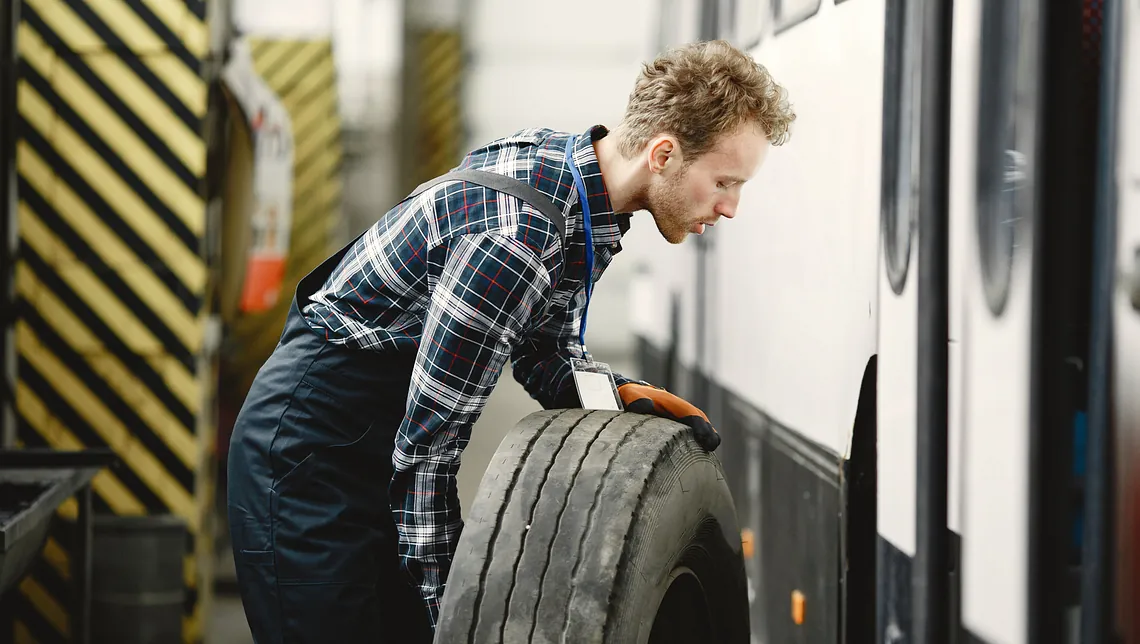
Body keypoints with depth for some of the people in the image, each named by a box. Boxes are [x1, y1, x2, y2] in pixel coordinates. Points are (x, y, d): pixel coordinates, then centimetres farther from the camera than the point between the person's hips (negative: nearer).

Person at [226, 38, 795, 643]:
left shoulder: (572, 161, -2)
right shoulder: (515, 240, -31)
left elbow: (543, 352, 11)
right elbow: (426, 445, -26)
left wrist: (620, 391, -10)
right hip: (310, 450, -9)